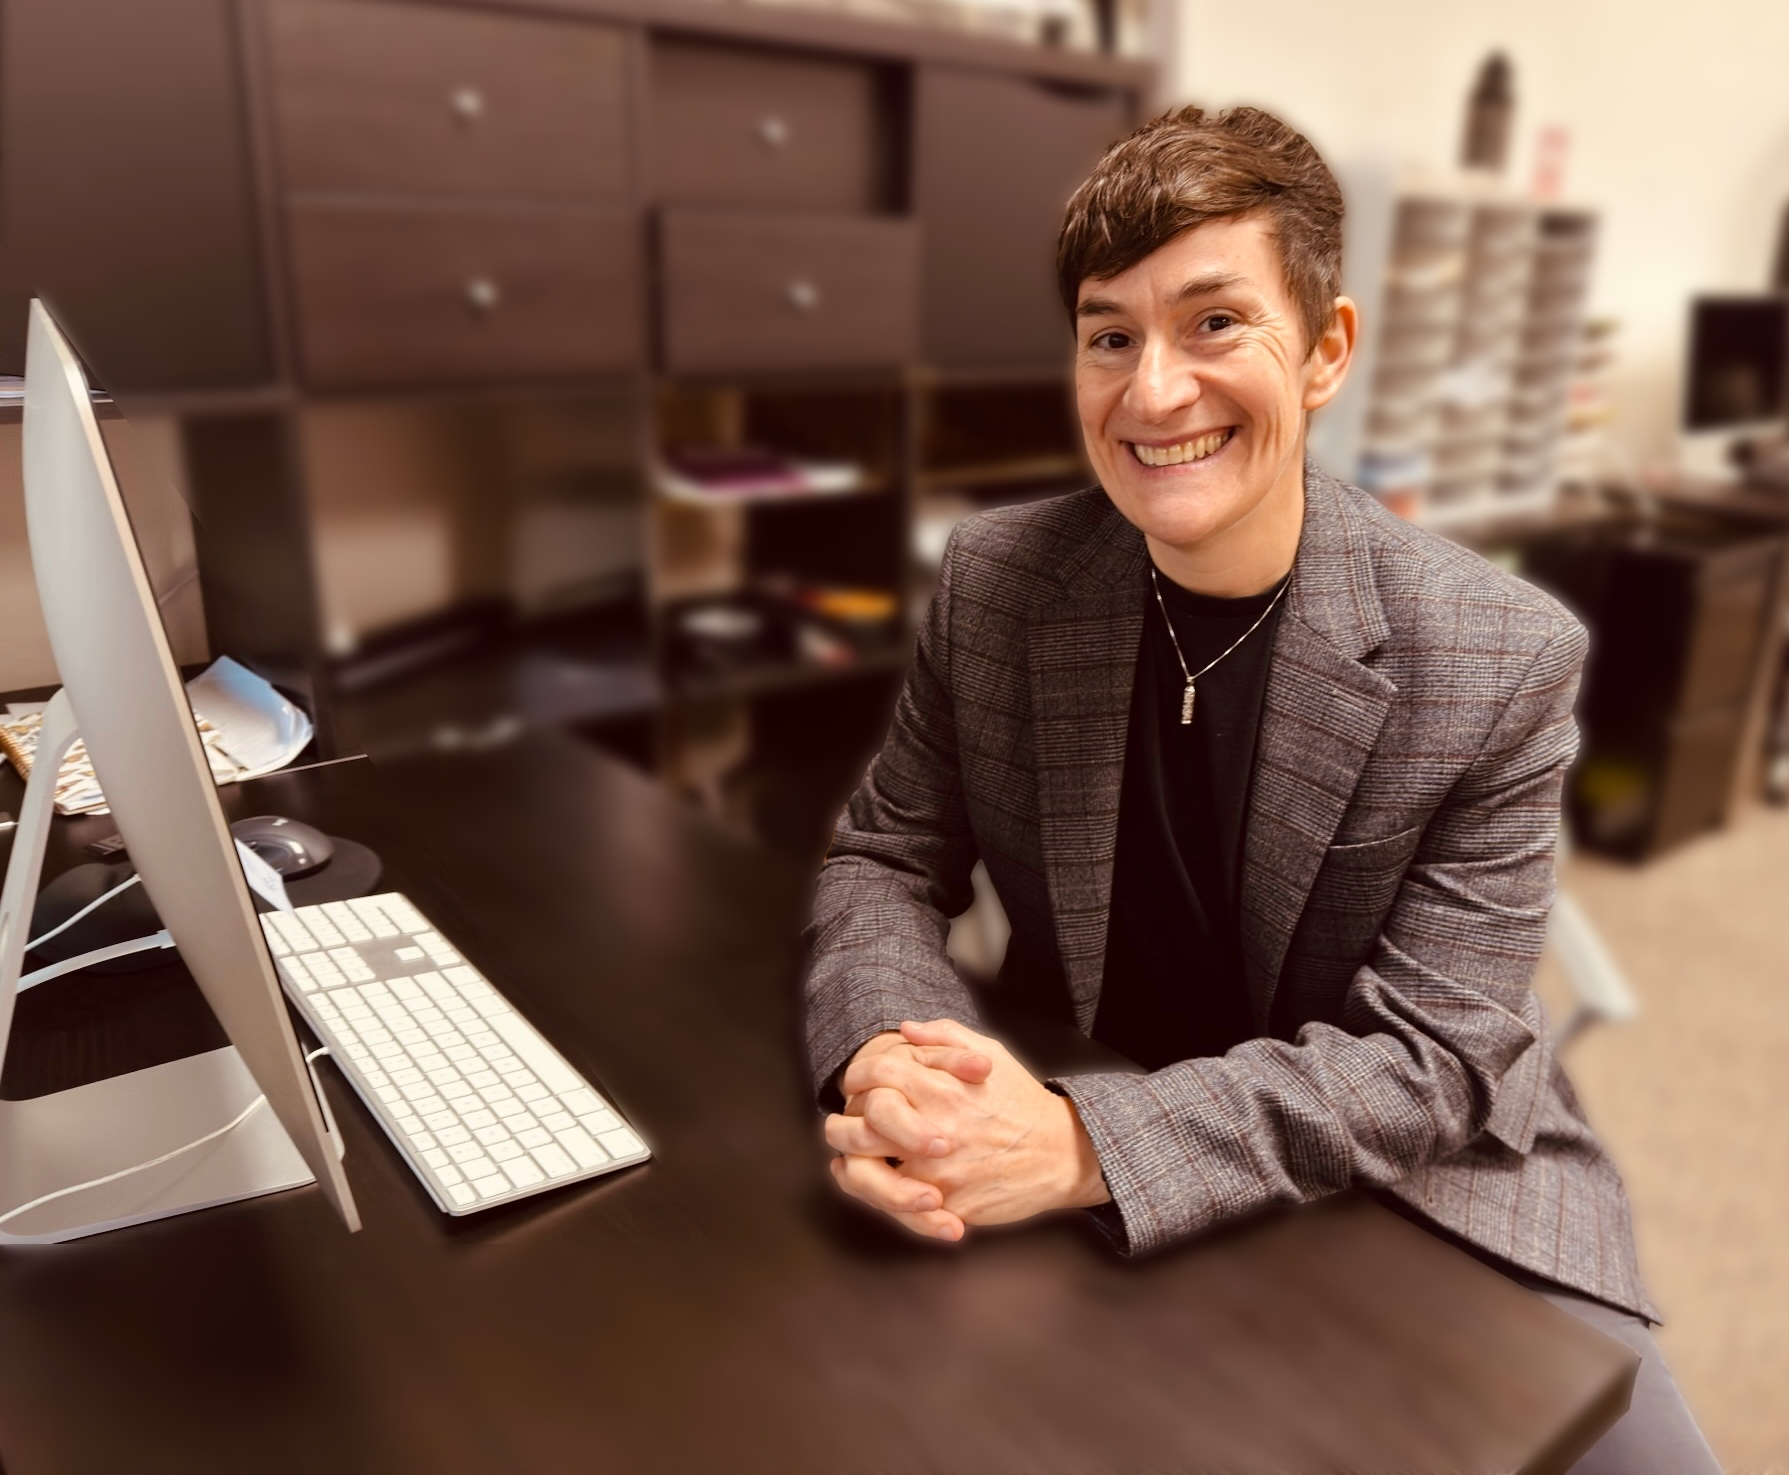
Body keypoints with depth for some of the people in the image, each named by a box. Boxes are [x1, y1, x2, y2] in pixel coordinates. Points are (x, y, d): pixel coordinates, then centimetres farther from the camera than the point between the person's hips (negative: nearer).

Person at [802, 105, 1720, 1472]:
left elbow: (1430, 1054, -19)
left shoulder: (1506, 660, -19)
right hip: (1065, 1114, 2)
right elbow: (884, 857, -5)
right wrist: (885, 1059, -27)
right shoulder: (994, 578, -11)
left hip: (1413, 1175, -1)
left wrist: (1089, 1144, -32)